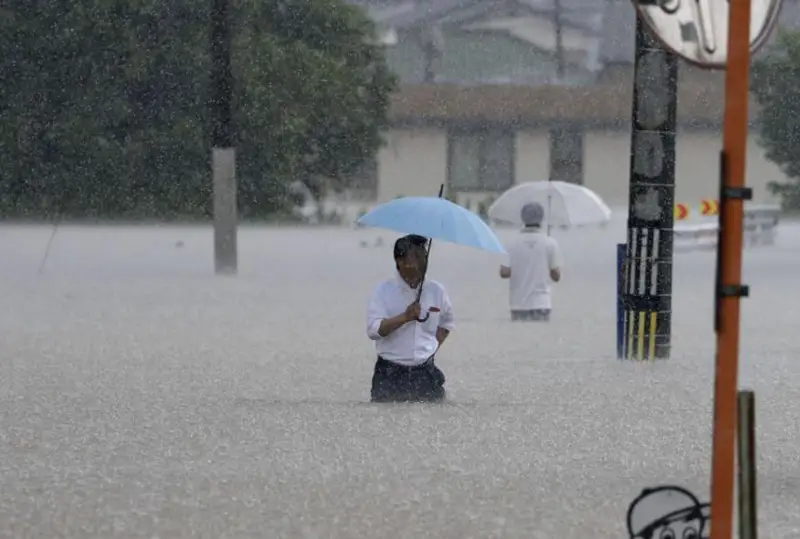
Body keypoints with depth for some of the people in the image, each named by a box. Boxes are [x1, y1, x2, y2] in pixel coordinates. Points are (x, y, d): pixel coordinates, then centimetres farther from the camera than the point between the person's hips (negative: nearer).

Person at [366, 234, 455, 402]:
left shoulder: (436, 291, 6)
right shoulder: (383, 291, -5)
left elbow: (446, 323, 24)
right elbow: (373, 330, -16)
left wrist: (434, 346, 9)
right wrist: (405, 317, -25)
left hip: (426, 373, 3)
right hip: (390, 374, -3)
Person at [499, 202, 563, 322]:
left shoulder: (512, 243, -1)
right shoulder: (550, 244, -4)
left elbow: (504, 273, -6)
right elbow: (556, 276, -2)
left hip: (518, 304, 2)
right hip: (540, 303, -2)